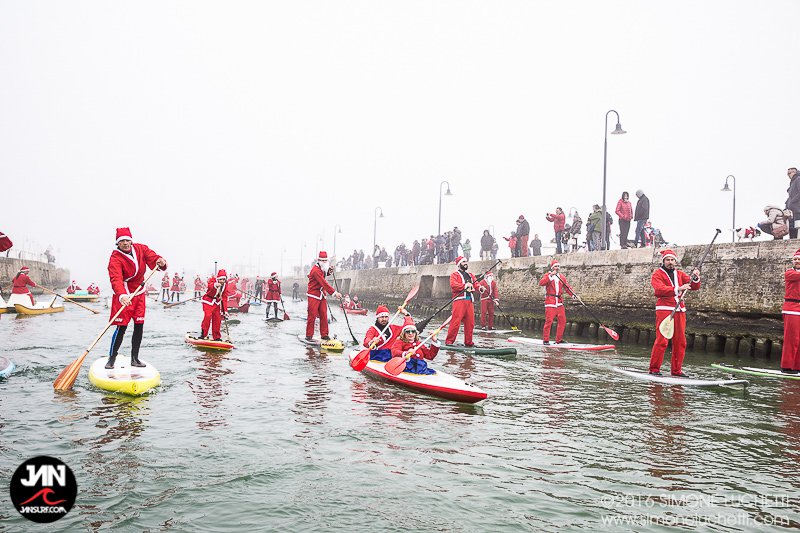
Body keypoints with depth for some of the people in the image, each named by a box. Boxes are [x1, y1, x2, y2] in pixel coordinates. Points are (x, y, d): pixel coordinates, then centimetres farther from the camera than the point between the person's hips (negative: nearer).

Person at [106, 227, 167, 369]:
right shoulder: (115, 258, -18)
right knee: (121, 327, -9)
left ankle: (135, 358, 18)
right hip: (123, 295, -5)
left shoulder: (141, 249, -3)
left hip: (139, 293, 5)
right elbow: (116, 279, -33)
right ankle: (112, 358, 6)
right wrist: (121, 295, -51)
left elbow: (153, 258, -11)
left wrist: (161, 263, -37)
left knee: (139, 325, 7)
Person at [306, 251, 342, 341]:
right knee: (312, 315, -5)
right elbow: (324, 283, -27)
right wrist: (334, 293, -31)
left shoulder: (322, 269, 8)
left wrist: (329, 271, 6)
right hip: (314, 295, -8)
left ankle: (324, 335, 12)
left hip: (322, 295, 8)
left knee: (324, 315, 6)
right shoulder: (316, 270, -20)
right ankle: (309, 335, 3)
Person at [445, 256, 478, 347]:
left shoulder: (470, 275, 26)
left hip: (469, 301, 6)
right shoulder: (455, 275, 6)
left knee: (470, 322, 5)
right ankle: (449, 341, -7)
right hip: (459, 300, -6)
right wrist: (464, 286, -19)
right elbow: (453, 285, -11)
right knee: (456, 321, -12)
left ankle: (468, 342, 13)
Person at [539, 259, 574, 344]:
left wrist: (572, 294, -4)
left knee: (562, 321, 5)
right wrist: (550, 275, -24)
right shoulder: (547, 275, 0)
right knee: (549, 321, -10)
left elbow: (567, 286, 13)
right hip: (550, 302, -6)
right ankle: (546, 340, -1)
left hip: (559, 303, 6)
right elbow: (541, 283, -18)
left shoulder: (561, 277, 16)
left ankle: (559, 340, 15)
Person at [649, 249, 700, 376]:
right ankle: (654, 369, -4)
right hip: (664, 309, -5)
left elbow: (694, 287, 10)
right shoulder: (657, 274, 2)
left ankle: (676, 369, 15)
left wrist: (695, 278, -10)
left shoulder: (680, 274, 19)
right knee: (662, 340, -12)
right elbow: (660, 289, -17)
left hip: (680, 310, 6)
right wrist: (678, 289, -28)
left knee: (680, 341, 5)